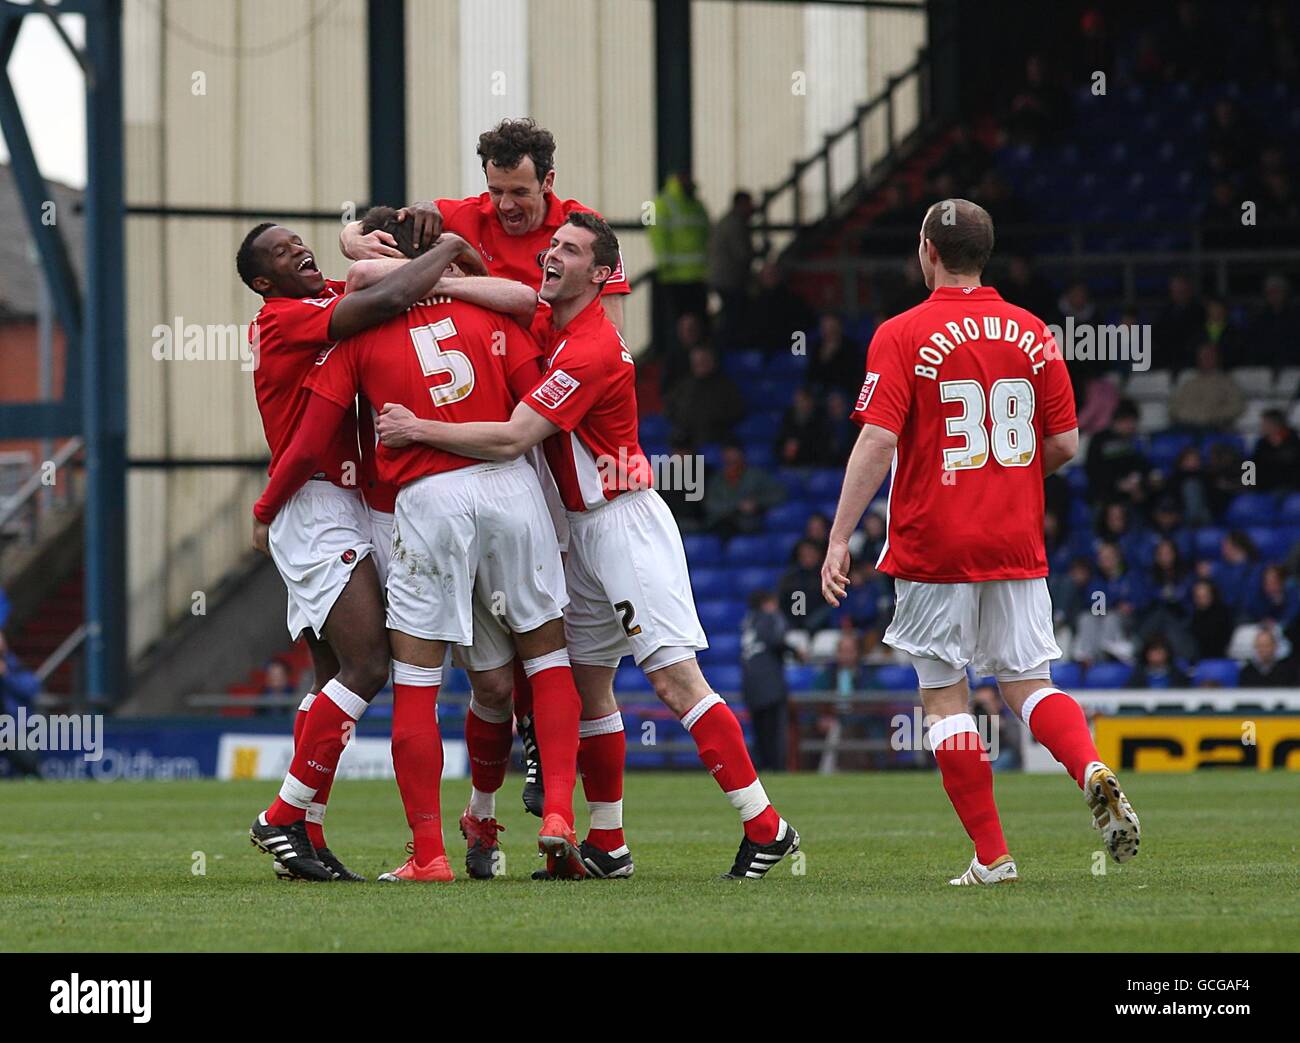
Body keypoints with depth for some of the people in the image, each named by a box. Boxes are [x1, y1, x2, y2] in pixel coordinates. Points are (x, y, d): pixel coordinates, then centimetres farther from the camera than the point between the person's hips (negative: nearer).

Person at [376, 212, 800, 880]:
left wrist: (419, 429, -17)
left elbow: (511, 439, -22)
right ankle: (607, 845, 15)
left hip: (624, 520, -10)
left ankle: (765, 827, -13)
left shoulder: (592, 351, -20)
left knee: (674, 679, -14)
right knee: (587, 687, 9)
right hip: (580, 530, 10)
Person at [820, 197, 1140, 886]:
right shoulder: (1031, 332, 5)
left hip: (934, 546, -4)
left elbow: (877, 442, -15)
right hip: (1018, 544, 4)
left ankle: (991, 855, 2)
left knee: (944, 696, 5)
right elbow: (1064, 444, 5)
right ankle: (1093, 771, -19)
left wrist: (839, 538, -13)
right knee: (1026, 683, 10)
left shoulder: (901, 337, -7)